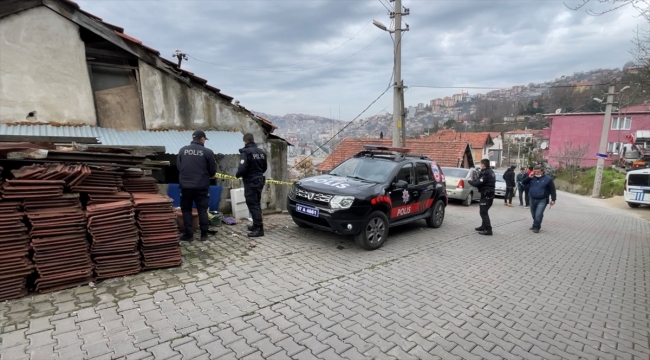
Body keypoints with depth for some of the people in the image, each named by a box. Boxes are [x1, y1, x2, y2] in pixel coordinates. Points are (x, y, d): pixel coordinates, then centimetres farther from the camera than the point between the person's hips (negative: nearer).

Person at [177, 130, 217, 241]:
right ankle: (204, 234, 12)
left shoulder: (182, 150, 2)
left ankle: (188, 234, 12)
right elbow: (213, 171, -2)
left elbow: (178, 167, 9)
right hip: (202, 186, -1)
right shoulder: (208, 152, -6)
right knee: (202, 210, 9)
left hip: (185, 185, 2)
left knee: (186, 210, 12)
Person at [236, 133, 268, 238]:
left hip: (250, 182, -8)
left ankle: (259, 228, -7)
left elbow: (242, 168, -23)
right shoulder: (261, 151, 9)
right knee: (256, 204, 17)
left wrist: (237, 175, -4)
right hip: (259, 180, 8)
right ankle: (256, 225, 26)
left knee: (253, 205, -6)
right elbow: (265, 167, 16)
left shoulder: (246, 151, -15)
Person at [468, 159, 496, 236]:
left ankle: (488, 229, -9)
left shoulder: (486, 173, -19)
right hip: (489, 194, 10)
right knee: (484, 211, 20)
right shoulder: (490, 172, 14)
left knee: (483, 212, -8)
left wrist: (470, 181, -3)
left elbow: (478, 183, -20)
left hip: (486, 195, -10)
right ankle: (484, 226, 29)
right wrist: (474, 180, 5)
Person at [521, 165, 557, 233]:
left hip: (542, 200, -5)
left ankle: (536, 227, 3)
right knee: (534, 214, 16)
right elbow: (523, 182, 1)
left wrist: (553, 199, -10)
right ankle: (535, 225, 34)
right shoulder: (532, 178, 5)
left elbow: (552, 189, -6)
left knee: (538, 215, -13)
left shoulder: (548, 179, -7)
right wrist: (529, 177, -14)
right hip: (532, 199, 5)